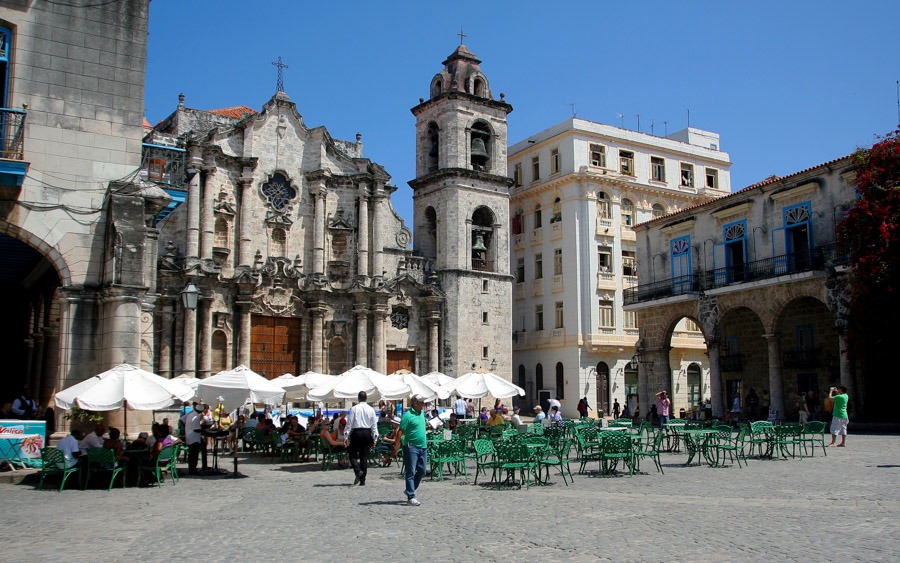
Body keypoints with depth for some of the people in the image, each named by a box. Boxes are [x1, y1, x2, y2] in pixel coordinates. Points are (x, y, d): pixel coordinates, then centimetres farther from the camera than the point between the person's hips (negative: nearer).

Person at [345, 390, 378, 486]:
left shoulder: (354, 408, -5)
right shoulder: (371, 409, 2)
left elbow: (349, 423, -5)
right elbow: (374, 425, 4)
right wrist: (375, 438, 10)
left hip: (356, 433, -3)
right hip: (367, 433, 3)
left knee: (352, 453, 10)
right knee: (364, 456, 8)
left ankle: (358, 471, -16)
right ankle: (362, 480, 9)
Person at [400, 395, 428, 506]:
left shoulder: (422, 413, 14)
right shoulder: (408, 415, -12)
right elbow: (401, 432, -15)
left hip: (423, 447, 8)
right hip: (411, 447, -8)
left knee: (422, 471, 12)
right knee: (411, 472, -4)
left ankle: (409, 490, 29)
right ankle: (411, 497, -2)